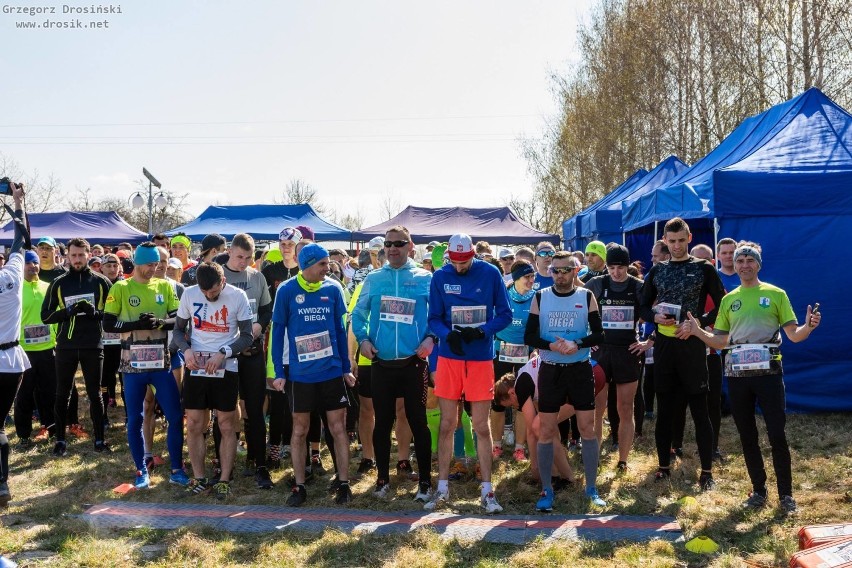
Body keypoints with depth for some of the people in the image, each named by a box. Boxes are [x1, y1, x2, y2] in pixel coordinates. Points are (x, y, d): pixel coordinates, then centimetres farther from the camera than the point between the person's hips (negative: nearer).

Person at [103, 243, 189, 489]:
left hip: (161, 362, 2)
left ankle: (177, 469, 15)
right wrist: (135, 324, -18)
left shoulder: (165, 286, 6)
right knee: (135, 419, 7)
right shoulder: (120, 288, -1)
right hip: (133, 365, -1)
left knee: (175, 416, 2)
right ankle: (141, 471, 22)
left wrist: (160, 322, -16)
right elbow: (108, 324, -4)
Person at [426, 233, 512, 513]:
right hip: (449, 357, 1)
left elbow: (505, 314, -1)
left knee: (481, 427, 5)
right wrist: (448, 334, -19)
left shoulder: (490, 274, -4)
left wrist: (481, 331, -17)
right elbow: (434, 318, 2)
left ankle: (487, 491, 17)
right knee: (447, 425, 8)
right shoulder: (440, 277, -1)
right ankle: (442, 489, 20)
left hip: (481, 359, -1)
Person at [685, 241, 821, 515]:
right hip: (738, 374, 3)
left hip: (769, 372, -3)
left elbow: (794, 335, -2)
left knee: (777, 434, -2)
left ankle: (786, 494, 10)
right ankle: (758, 490, 22)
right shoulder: (728, 299, 11)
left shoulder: (776, 294, 2)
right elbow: (721, 342, 12)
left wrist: (809, 326, -22)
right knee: (747, 436, 9)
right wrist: (699, 332, -5)